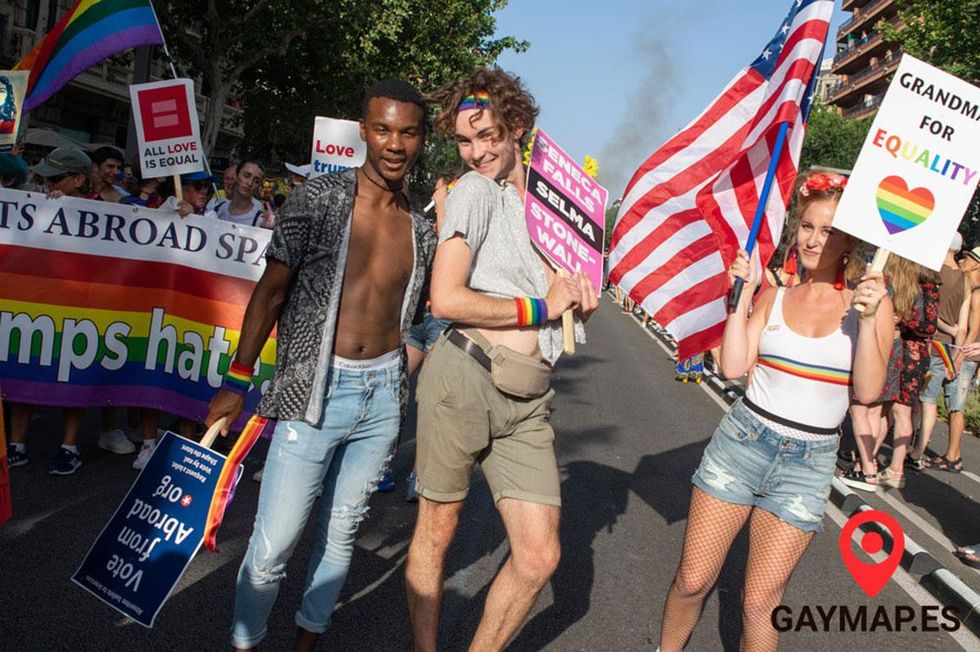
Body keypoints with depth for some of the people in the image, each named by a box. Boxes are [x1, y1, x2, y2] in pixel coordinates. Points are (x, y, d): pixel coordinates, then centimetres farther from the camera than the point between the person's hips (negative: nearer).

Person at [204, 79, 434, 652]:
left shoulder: (423, 228, 8)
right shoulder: (318, 199, -4)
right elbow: (271, 290, -2)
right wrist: (238, 382, -3)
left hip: (384, 394, 4)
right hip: (316, 390, -4)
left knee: (343, 530, 14)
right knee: (274, 544, -2)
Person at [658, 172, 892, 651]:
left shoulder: (871, 302, -2)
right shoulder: (774, 296, 3)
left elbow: (867, 392, -11)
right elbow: (733, 367, -7)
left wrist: (867, 319, -20)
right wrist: (742, 296, -8)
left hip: (808, 463, -1)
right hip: (742, 439, 2)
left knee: (760, 601, 4)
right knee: (692, 581, 6)